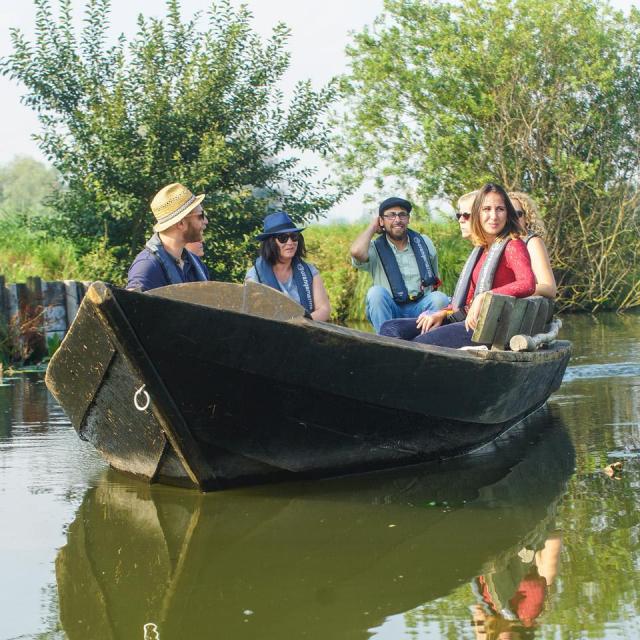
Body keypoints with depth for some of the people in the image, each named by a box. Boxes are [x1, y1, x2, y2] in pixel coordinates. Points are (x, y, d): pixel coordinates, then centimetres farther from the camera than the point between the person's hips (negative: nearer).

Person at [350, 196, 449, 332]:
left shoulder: (423, 242, 11)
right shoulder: (375, 248, 0)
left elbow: (434, 279, 24)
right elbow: (356, 252, -24)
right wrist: (372, 226, -7)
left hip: (421, 307, 2)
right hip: (389, 311, -2)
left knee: (439, 298, -28)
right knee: (376, 292, -31)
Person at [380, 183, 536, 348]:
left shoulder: (513, 246, -4)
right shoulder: (481, 249, 22)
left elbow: (528, 284, -23)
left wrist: (483, 297, -25)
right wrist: (442, 314, 8)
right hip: (465, 320, 9)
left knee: (420, 344, -28)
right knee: (391, 329, -5)